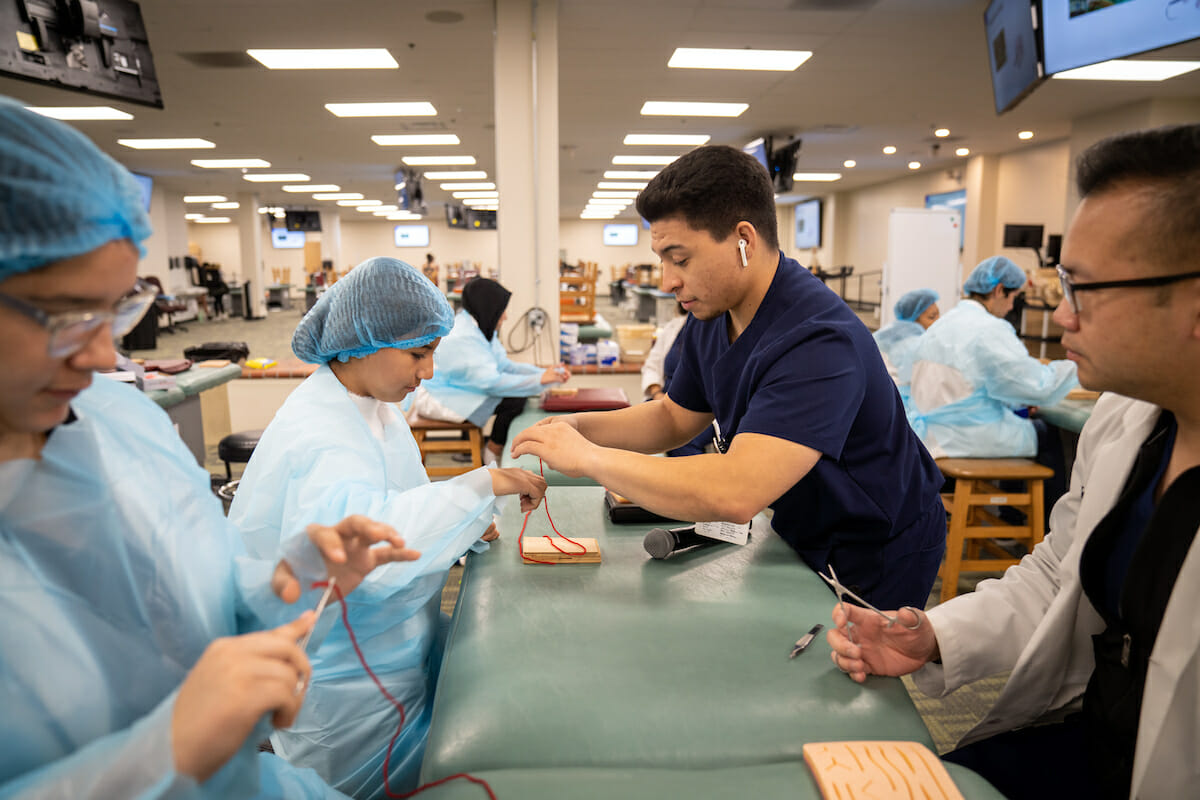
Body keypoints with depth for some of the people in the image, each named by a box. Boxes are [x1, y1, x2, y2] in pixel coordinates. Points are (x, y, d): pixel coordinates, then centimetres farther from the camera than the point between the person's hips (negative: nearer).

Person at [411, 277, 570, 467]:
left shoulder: (479, 328, 5)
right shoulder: (461, 339, -25)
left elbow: (505, 365, 6)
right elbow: (491, 381, -32)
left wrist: (544, 371, -7)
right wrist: (540, 380, -30)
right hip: (437, 399, -10)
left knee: (519, 394, 0)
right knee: (514, 401, -20)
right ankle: (492, 455, -2)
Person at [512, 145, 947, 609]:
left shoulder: (818, 340, -34)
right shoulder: (712, 318, -5)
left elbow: (735, 493, -44)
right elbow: (674, 418, 9)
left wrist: (586, 457, -35)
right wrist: (577, 426, -9)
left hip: (875, 563, -6)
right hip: (803, 541, 7)